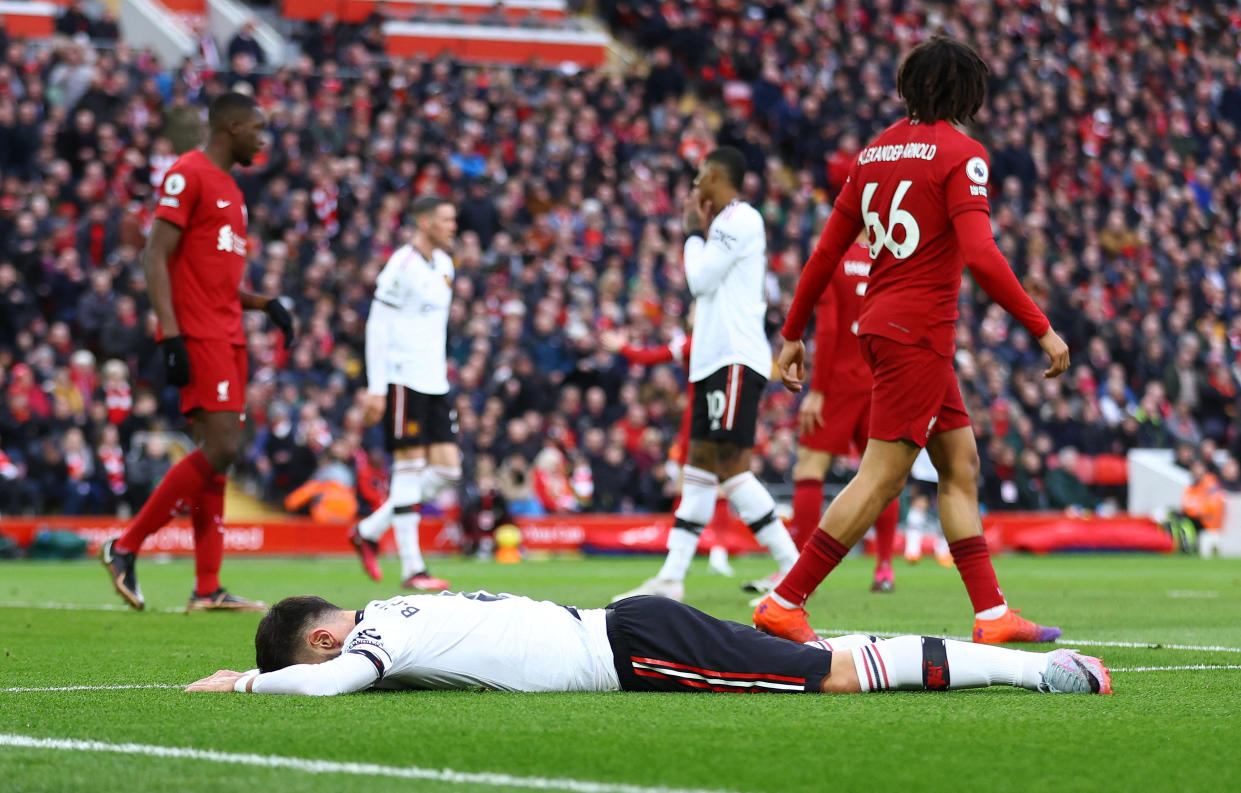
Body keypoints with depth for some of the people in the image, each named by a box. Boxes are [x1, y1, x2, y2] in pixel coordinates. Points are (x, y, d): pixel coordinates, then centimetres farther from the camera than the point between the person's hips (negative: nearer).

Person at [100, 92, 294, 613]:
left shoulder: (231, 191, 22)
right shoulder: (188, 175, -7)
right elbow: (157, 256, -13)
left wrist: (264, 304, 13)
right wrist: (171, 334, -21)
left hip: (227, 335, 9)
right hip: (198, 335, -9)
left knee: (216, 454, 6)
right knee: (221, 448, -16)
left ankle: (207, 589, 6)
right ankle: (125, 547, -7)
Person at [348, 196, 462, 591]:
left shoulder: (443, 264, 15)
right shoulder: (403, 265, -11)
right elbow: (376, 327, -12)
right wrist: (376, 388, -16)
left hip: (435, 382, 8)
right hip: (403, 379, -8)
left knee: (447, 469, 3)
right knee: (410, 467, -7)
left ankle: (369, 531, 15)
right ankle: (412, 568, -4)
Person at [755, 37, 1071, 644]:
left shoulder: (875, 152, 13)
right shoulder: (960, 154, -8)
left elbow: (825, 253, 13)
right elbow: (980, 256, -20)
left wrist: (793, 333, 20)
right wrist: (1042, 329, -16)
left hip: (880, 326, 9)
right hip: (919, 332, -9)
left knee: (960, 462, 10)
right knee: (882, 477, -8)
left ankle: (992, 615, 7)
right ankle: (784, 604, -8)